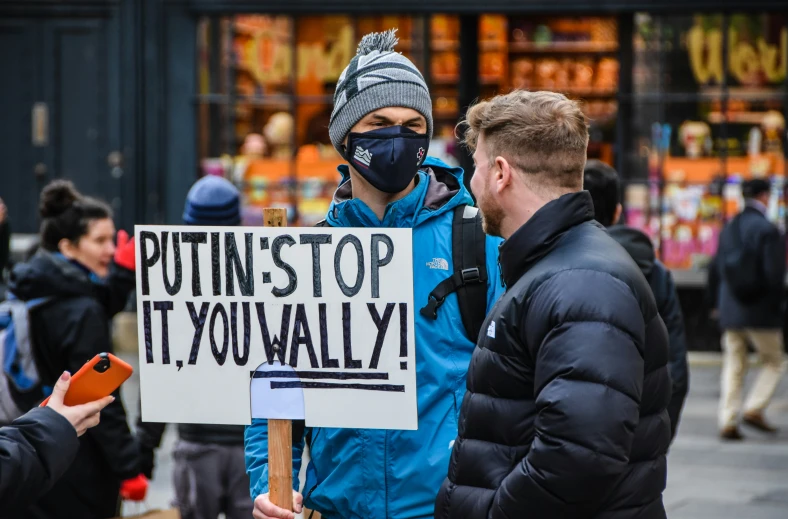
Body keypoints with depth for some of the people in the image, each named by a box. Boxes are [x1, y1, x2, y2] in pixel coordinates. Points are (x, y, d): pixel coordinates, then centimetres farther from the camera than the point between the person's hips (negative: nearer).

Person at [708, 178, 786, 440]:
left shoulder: (728, 229, 9)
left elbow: (715, 269, 14)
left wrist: (717, 303, 23)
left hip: (731, 312, 6)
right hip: (760, 311, -6)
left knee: (733, 367, 9)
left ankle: (728, 421, 5)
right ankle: (754, 409, -3)